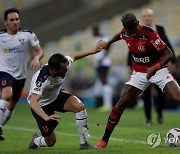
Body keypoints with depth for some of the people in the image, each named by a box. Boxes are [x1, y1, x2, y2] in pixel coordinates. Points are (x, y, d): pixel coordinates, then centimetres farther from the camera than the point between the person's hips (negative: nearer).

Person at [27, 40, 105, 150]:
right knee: (50, 142, -3)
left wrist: (94, 51, 5)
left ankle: (84, 143, -14)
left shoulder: (63, 65, -23)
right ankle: (36, 141, 35)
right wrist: (46, 117, -63)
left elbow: (74, 56, 1)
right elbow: (33, 102, -48)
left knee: (80, 106, -24)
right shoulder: (41, 79, -40)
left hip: (57, 95, 5)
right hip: (41, 105, -5)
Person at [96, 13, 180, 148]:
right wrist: (108, 43, 35)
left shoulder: (149, 34, -25)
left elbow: (169, 54, -26)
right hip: (139, 73, 4)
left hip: (158, 70, -4)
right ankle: (104, 140, 8)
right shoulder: (125, 33, -9)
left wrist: (155, 68, -42)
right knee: (121, 104, -4)